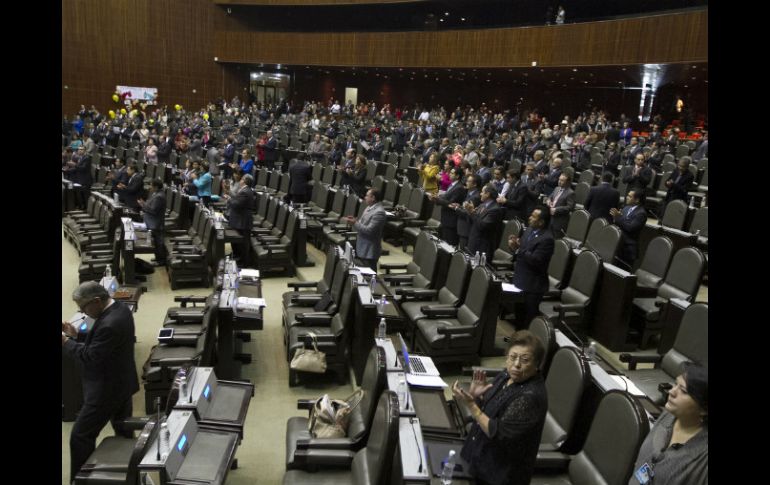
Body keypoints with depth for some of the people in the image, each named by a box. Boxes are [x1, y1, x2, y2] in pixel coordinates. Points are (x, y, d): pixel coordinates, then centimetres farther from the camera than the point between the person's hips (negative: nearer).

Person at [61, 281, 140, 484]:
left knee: (80, 436, 4)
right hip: (122, 384, 10)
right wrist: (77, 335, 1)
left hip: (107, 390, -10)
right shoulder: (120, 308, 0)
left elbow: (90, 357, -24)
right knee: (124, 433, 21)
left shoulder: (109, 324, -31)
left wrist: (66, 342, -14)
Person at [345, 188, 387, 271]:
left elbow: (369, 230, -24)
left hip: (369, 252, -10)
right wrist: (355, 221, 1)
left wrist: (355, 223, -20)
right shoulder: (369, 208, 10)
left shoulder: (379, 212, -21)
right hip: (362, 249, 10)